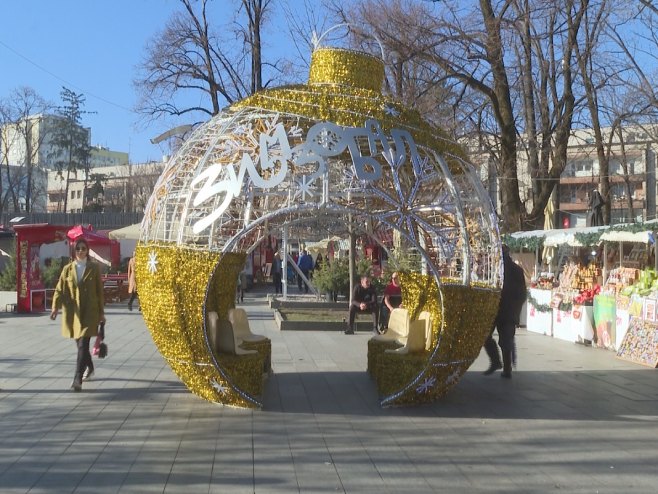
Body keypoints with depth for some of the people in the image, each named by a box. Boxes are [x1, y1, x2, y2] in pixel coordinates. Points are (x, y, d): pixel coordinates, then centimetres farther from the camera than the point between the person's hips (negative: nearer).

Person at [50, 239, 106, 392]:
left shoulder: (94, 268, -1)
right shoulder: (67, 269, 4)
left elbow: (100, 291, 2)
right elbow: (59, 289, 0)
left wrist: (101, 312, 2)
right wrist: (55, 307, -16)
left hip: (89, 312, -3)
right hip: (72, 312, 4)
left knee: (83, 345, -12)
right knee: (80, 344, 17)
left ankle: (77, 379, -14)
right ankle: (89, 367, 42)